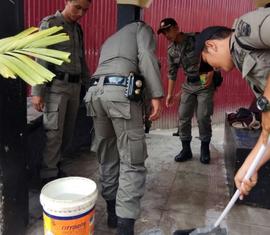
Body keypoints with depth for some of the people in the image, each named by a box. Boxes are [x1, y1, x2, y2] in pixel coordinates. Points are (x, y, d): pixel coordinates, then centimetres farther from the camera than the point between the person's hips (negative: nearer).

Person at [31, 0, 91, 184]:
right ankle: (49, 175, 5)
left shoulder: (78, 28, 16)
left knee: (68, 131, 10)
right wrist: (37, 91, -16)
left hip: (74, 86, 7)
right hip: (56, 86, -7)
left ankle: (55, 165, 25)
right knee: (54, 132, -5)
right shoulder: (50, 24, -4)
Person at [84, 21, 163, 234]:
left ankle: (113, 212, 27)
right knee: (132, 162, -3)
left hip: (96, 92, 7)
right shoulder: (141, 27, 20)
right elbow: (146, 57, -2)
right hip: (122, 92, -6)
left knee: (108, 157, 16)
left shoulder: (109, 41, 38)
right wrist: (156, 95, -9)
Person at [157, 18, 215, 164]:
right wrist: (170, 94, 10)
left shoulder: (196, 39, -16)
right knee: (183, 117, 1)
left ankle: (205, 149, 12)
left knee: (203, 118, -7)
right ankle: (186, 149, 14)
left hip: (205, 83, -5)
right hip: (188, 85, 5)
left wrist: (211, 74, -24)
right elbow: (172, 72, 9)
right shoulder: (171, 51, 1)